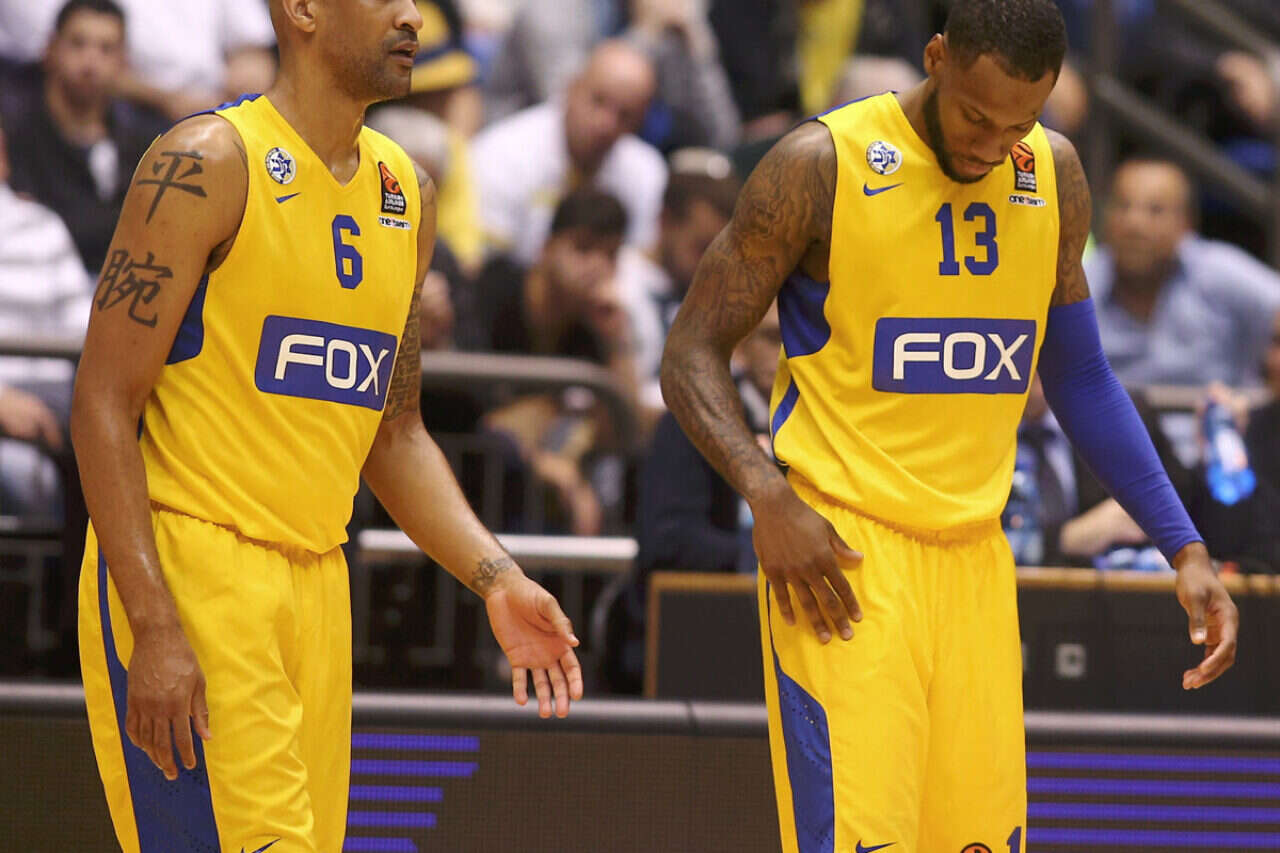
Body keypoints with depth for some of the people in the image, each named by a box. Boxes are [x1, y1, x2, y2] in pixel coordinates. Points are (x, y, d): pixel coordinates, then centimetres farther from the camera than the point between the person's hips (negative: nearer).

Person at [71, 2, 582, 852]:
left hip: (315, 584, 8)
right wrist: (153, 629, -20)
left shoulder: (407, 194, 14)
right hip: (186, 569, -8)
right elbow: (103, 404, -12)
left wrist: (498, 580, 7)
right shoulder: (208, 165, -9)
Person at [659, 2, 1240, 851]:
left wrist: (1185, 549, 13)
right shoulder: (822, 167, -7)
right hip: (842, 557, -5)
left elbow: (1080, 379, 20)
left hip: (976, 559, 5)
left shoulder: (1053, 176, 9)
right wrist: (767, 496, -20)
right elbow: (692, 355, -4)